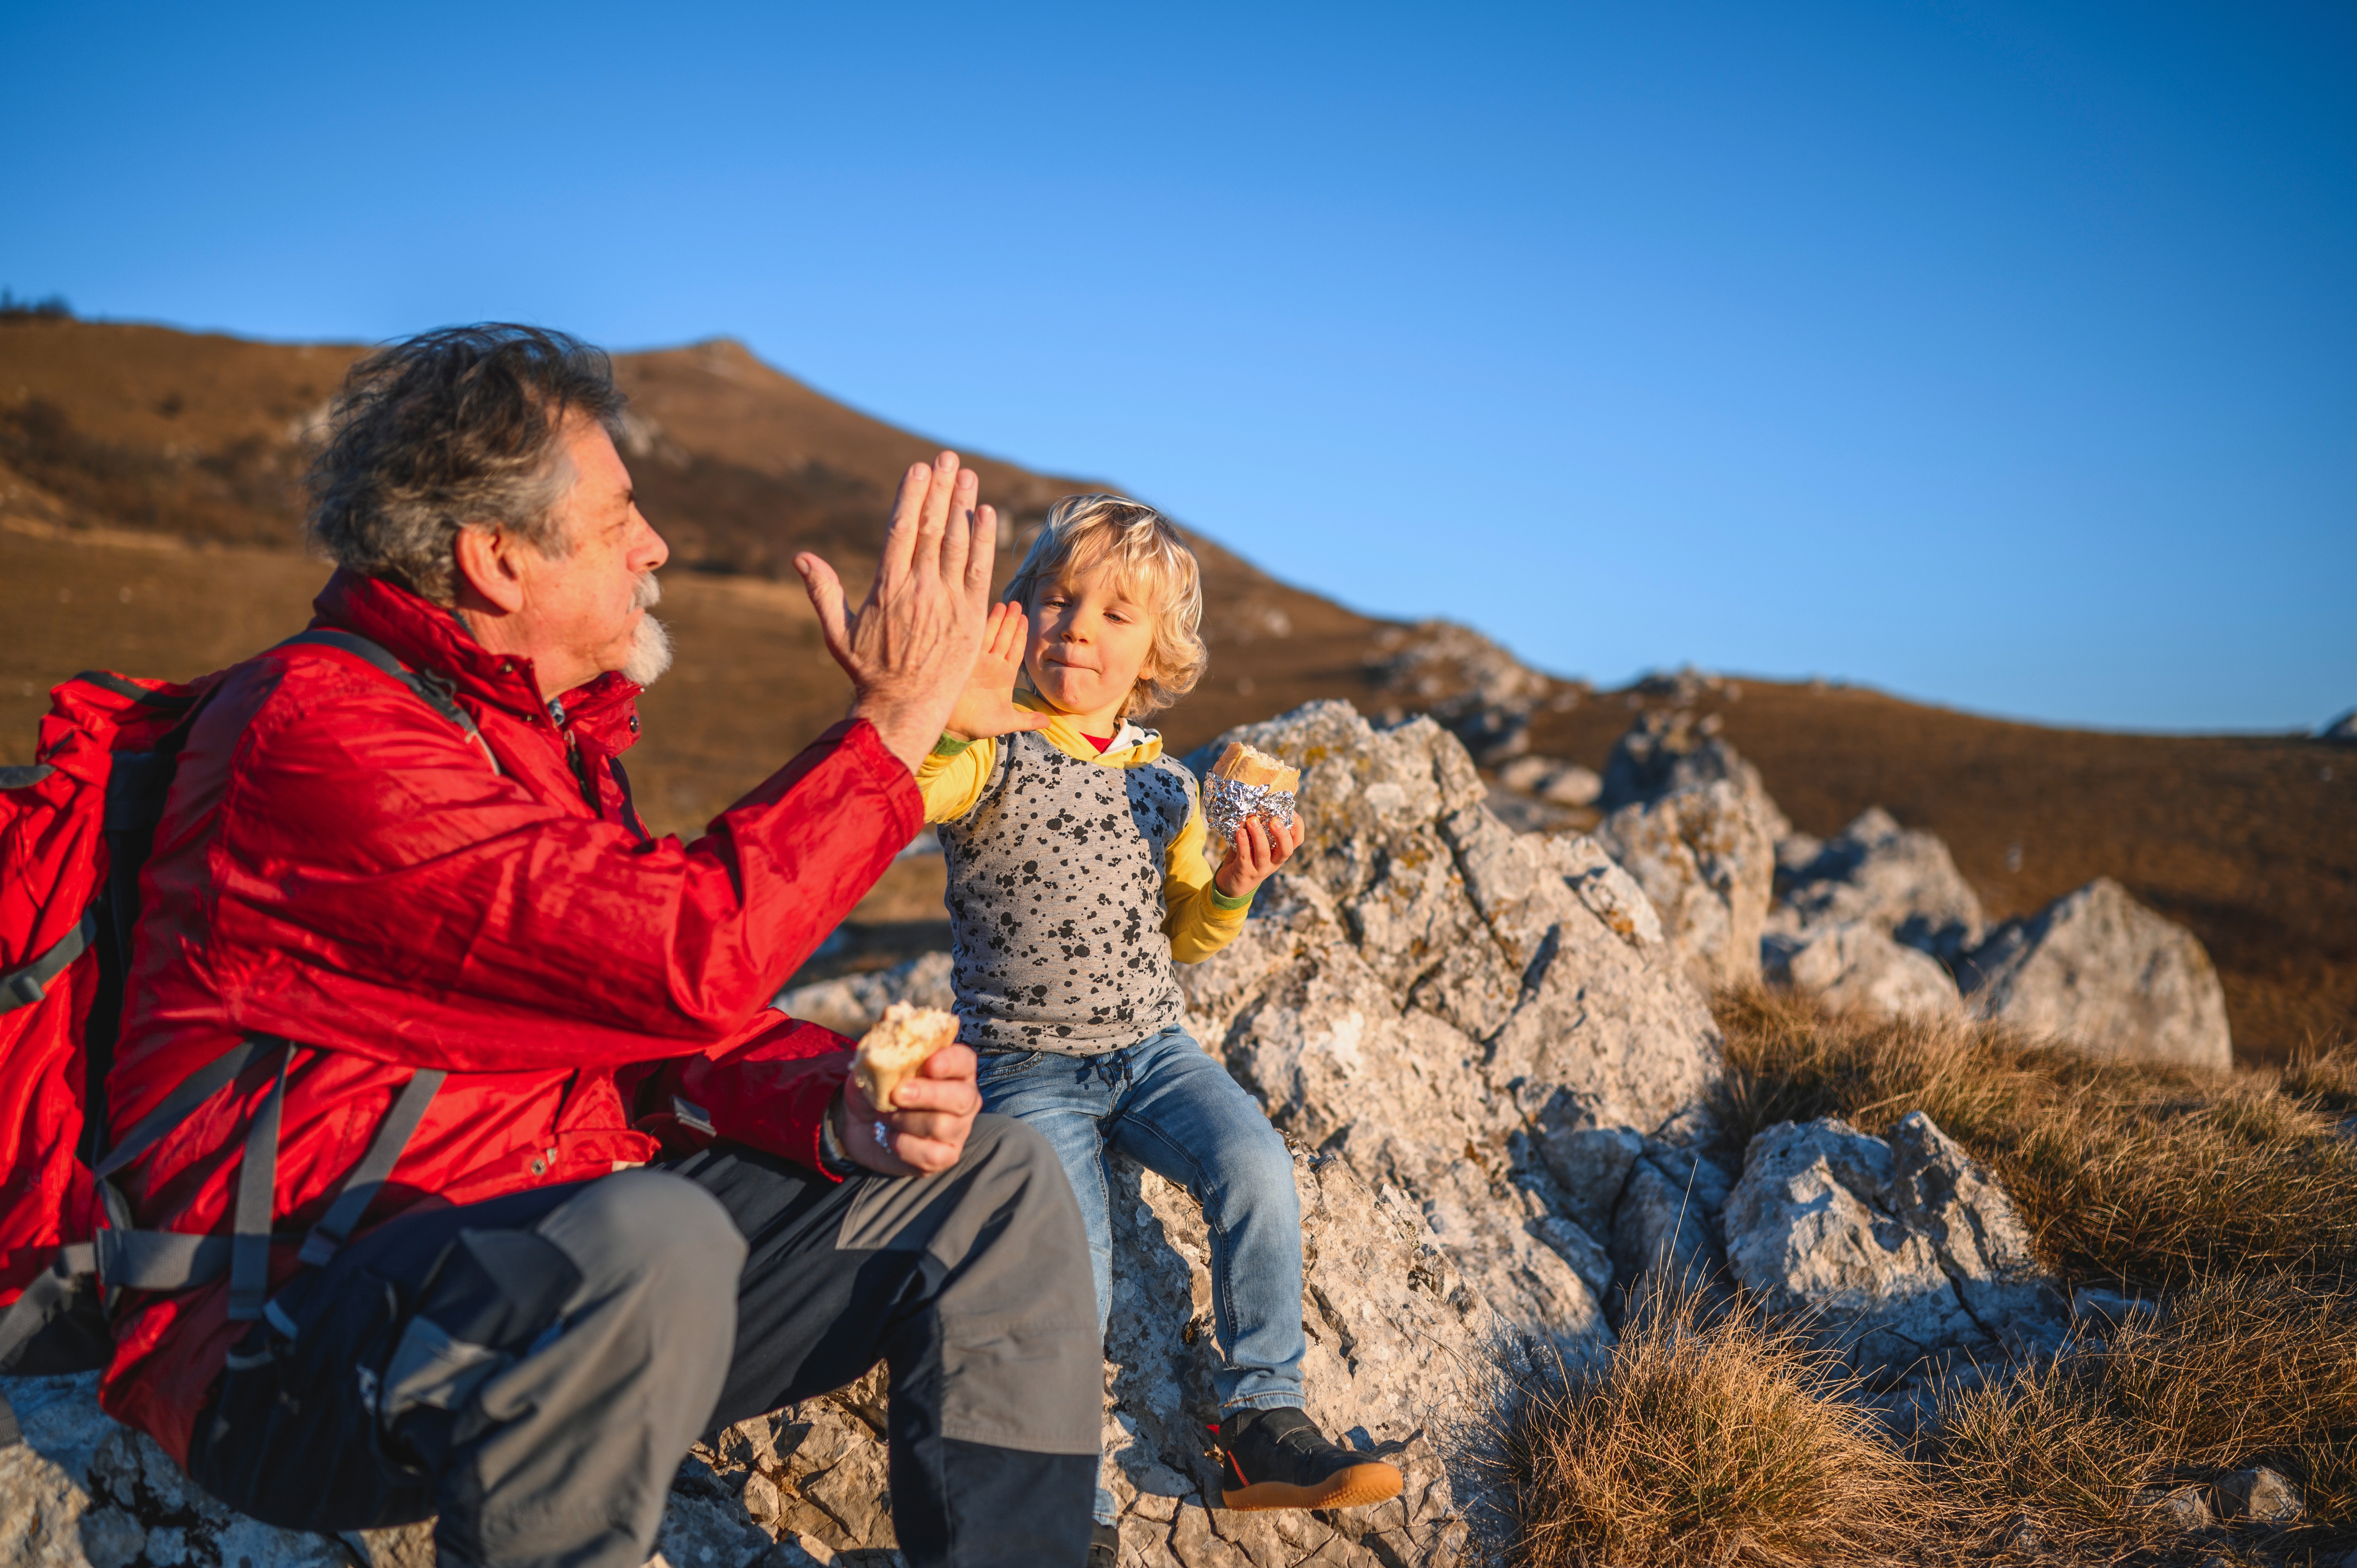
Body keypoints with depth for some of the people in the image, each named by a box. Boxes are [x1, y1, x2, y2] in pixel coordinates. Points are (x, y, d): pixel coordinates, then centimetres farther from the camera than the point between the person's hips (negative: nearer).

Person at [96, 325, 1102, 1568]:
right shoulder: (319, 729, -17)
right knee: (653, 1238, -41)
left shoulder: (548, 731, 14)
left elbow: (652, 1015, 11)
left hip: (578, 1249, 9)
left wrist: (839, 1104, -9)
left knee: (999, 1182, -1)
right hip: (291, 1351, -8)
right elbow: (687, 953, -27)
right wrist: (896, 717, -18)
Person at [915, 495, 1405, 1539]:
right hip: (1027, 1068, -3)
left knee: (1257, 1172, -21)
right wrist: (946, 717, -47)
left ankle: (1263, 1421, -2)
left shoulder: (1166, 785, 8)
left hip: (1152, 1049, 4)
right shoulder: (994, 756, -7)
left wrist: (1231, 889, -4)